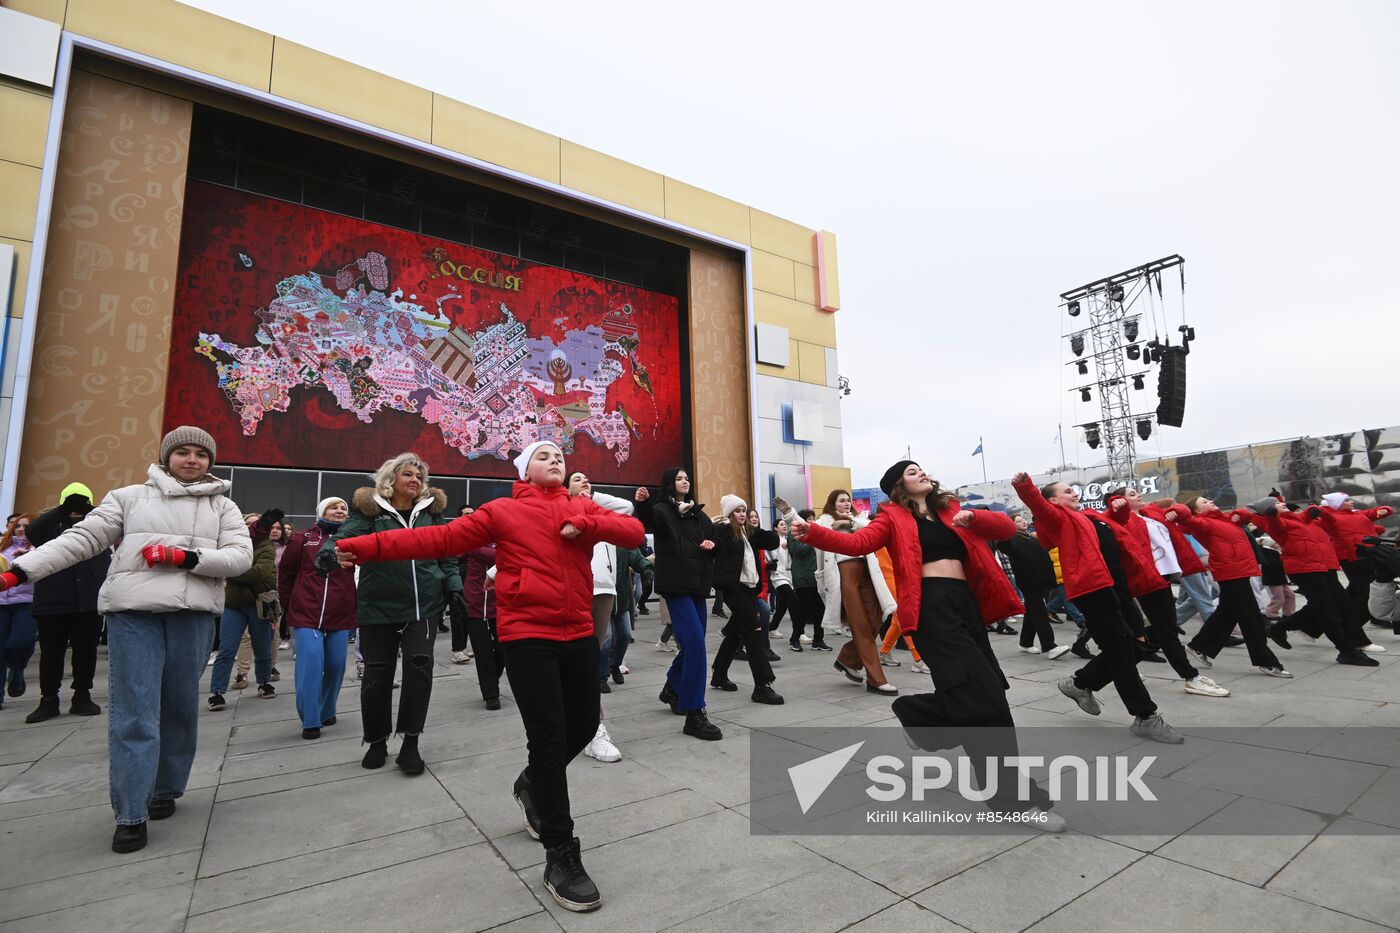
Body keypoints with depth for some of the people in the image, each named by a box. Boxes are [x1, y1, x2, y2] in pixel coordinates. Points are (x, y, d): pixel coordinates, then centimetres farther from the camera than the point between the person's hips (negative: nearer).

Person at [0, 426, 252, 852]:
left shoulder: (223, 507, 11)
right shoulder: (129, 497, 10)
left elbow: (241, 556, 1)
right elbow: (81, 539, 6)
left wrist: (187, 557, -12)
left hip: (193, 616, 1)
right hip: (133, 613, -1)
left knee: (180, 709, 11)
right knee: (133, 714, -3)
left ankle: (165, 791, 30)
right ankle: (130, 815, 7)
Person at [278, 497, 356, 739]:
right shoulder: (304, 539, 3)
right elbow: (285, 573, 10)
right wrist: (288, 606, 12)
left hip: (341, 616, 1)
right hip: (306, 614, -1)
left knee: (336, 666, 7)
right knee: (311, 664, -9)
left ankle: (327, 712, 28)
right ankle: (310, 722, 2)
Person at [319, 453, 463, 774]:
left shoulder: (431, 510, 9)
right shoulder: (369, 509, 1)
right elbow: (347, 534, -16)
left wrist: (453, 586, 2)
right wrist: (329, 551, -38)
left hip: (423, 605, 1)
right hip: (379, 607, -1)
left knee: (419, 666, -9)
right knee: (377, 673, 7)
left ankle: (410, 743, 6)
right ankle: (377, 741, 29)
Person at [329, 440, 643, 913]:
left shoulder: (584, 508, 10)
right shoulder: (502, 511, 2)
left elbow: (634, 531, 0)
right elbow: (441, 538, -3)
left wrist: (585, 525, -16)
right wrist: (366, 547, -9)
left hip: (579, 635, 5)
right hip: (527, 636, -4)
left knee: (584, 726, 14)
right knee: (549, 737, -5)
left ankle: (533, 784, 44)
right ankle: (561, 856, 10)